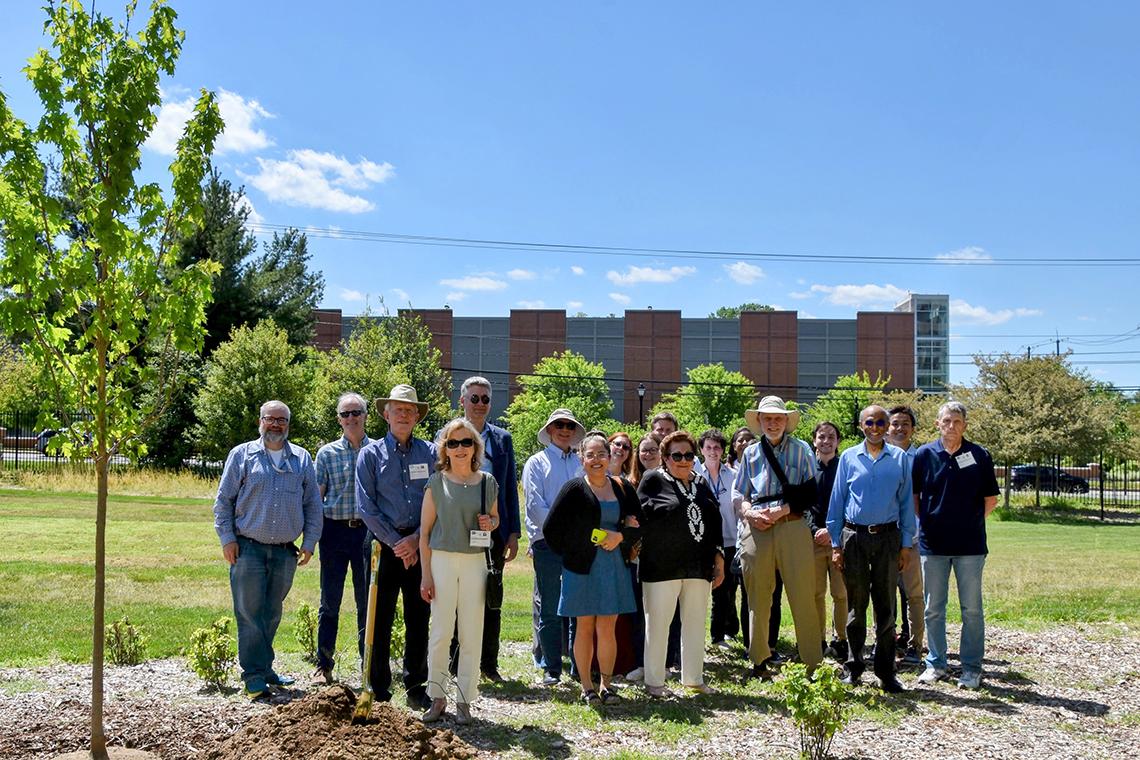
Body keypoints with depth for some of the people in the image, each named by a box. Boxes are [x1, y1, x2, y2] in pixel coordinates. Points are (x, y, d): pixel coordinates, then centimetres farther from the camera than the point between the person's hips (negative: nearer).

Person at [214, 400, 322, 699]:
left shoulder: (302, 459, 10)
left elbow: (313, 504, 12)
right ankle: (254, 677, 3)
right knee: (250, 614, -2)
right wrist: (227, 539, -4)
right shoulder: (241, 455, 4)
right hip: (248, 549, -3)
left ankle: (264, 668, 23)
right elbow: (223, 500, 3)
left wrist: (309, 542, 6)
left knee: (272, 615, 12)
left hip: (285, 552, 3)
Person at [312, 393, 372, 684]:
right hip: (334, 530, 0)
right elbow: (317, 496, 7)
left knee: (368, 600, 6)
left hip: (368, 530, 0)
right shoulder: (327, 453, 5)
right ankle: (323, 665, 15)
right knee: (330, 601, 6)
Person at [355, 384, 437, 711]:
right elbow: (366, 507, -3)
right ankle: (378, 690, 12)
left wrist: (416, 539, -9)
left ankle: (416, 686, 19)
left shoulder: (430, 453, 7)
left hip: (421, 546, 2)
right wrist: (395, 542, -8)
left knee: (419, 619, 7)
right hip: (384, 545, -2)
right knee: (379, 619, 2)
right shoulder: (371, 454, 2)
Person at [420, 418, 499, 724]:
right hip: (442, 560, -2)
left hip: (475, 562, 2)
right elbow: (425, 531, 1)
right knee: (440, 632, 0)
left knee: (472, 633, 4)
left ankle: (464, 700, 14)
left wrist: (491, 522, -4)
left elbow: (495, 517, 21)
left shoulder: (487, 482, 6)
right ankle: (437, 696, 14)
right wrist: (426, 573, -4)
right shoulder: (437, 482, 0)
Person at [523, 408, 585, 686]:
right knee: (548, 609, 1)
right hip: (548, 544, -3)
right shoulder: (537, 463, 5)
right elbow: (535, 506, -4)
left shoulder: (581, 464, 14)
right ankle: (551, 668, 8)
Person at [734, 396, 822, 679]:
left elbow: (810, 494, 0)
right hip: (756, 529, 3)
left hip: (792, 527, -3)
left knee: (803, 596, -5)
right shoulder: (751, 453, 15)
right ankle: (759, 661, 16)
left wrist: (782, 510, -12)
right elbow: (741, 496, 15)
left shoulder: (801, 449, 7)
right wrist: (751, 514, -5)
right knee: (758, 598, 7)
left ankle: (812, 663, 2)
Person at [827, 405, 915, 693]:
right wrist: (835, 544, 3)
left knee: (886, 607, 4)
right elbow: (837, 500, 7)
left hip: (887, 537, 0)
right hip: (854, 537, 0)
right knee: (856, 605, 6)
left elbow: (906, 502, 7)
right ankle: (853, 667, 16)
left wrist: (905, 544, 3)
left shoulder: (899, 458, 5)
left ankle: (886, 672, 11)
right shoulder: (848, 458, 5)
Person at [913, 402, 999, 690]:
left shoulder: (979, 456, 0)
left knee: (972, 609, 3)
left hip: (970, 544, -1)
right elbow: (913, 495, 12)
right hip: (933, 544, 1)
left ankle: (971, 669, 12)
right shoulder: (924, 455, 1)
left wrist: (971, 522, 7)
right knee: (933, 609, 8)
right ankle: (935, 664, 19)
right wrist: (926, 522, 7)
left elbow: (991, 499, 9)